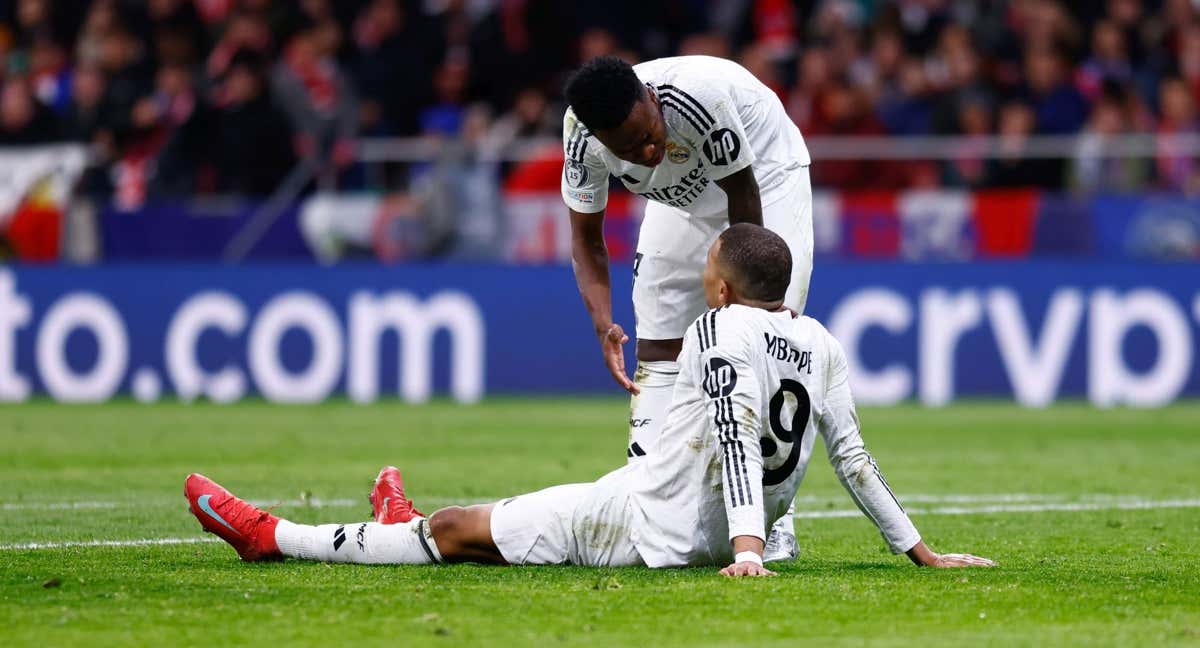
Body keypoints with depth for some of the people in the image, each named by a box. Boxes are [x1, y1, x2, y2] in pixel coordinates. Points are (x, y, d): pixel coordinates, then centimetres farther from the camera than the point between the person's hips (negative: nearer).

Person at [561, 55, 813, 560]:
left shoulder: (698, 93, -43)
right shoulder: (581, 134, -27)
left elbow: (743, 193, -27)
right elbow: (586, 236, -12)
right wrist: (603, 323, -27)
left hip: (764, 173, -5)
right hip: (684, 196, 5)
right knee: (657, 347, -1)